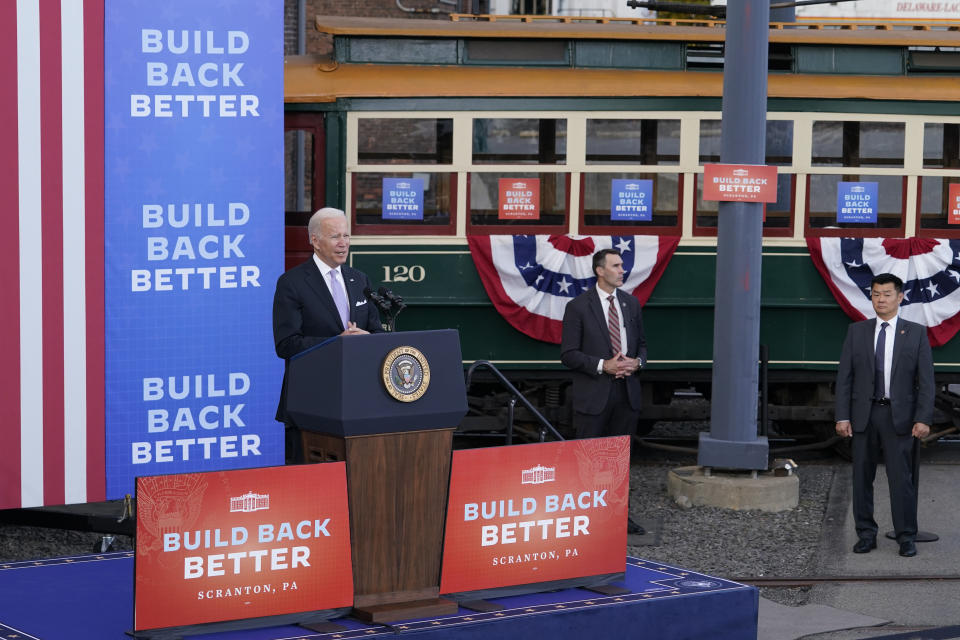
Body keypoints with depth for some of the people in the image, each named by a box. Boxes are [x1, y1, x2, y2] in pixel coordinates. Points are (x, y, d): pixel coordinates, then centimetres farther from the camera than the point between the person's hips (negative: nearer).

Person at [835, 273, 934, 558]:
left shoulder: (916, 333, 4)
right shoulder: (857, 331, 8)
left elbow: (926, 379, 0)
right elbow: (844, 376, 6)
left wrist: (923, 418, -9)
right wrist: (842, 416, -2)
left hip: (899, 416, -2)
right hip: (864, 414, 2)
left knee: (902, 478, -4)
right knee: (862, 478, 5)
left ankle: (907, 538, 4)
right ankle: (866, 535, 15)